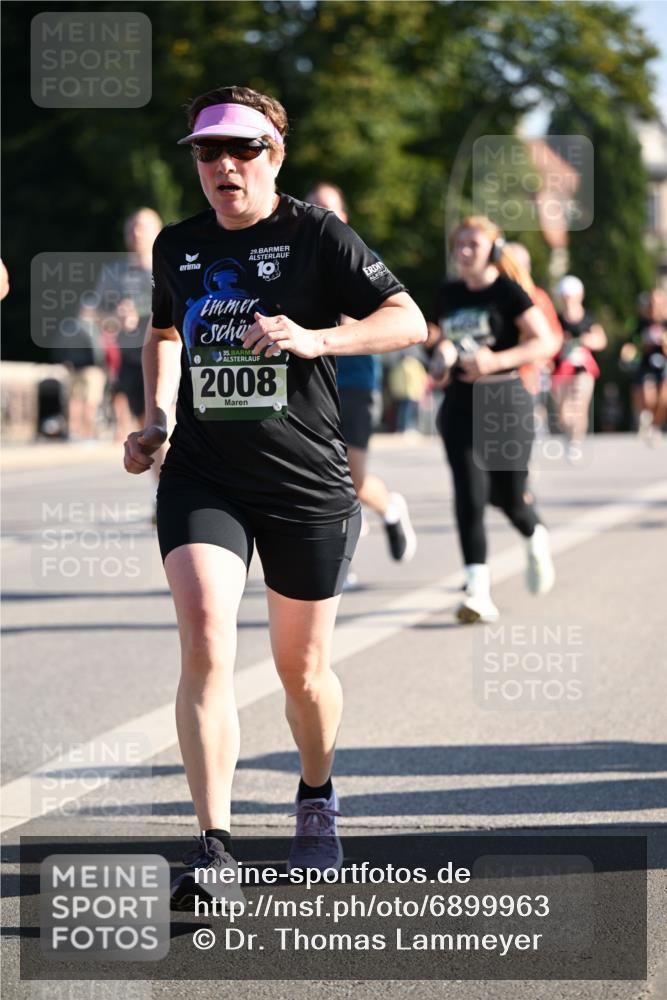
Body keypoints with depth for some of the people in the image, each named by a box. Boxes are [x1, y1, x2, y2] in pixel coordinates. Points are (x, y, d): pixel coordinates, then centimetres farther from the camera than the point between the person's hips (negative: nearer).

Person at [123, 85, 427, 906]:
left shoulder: (317, 236, -5)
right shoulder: (177, 246, 8)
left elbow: (409, 321, -11)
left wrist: (314, 338, -26)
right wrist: (155, 419, 13)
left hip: (307, 482, -2)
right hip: (202, 477, 2)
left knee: (301, 669, 9)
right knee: (205, 644, -18)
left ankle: (316, 799, 40)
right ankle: (214, 848, -20)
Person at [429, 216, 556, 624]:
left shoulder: (506, 291, -6)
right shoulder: (448, 294, 10)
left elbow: (545, 342, -10)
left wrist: (496, 360, -20)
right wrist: (441, 361, 3)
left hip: (504, 400, -4)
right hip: (460, 404, 4)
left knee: (509, 494, 2)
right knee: (470, 495, -10)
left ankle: (536, 538, 39)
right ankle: (478, 591, -12)